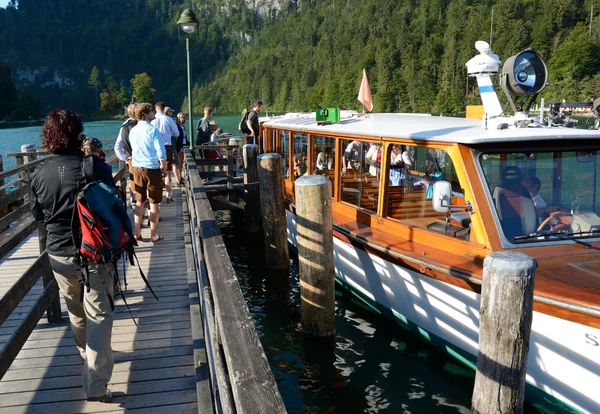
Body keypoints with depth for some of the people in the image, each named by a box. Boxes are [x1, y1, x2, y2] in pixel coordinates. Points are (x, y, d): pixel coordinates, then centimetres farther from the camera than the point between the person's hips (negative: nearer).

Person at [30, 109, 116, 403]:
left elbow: (38, 215, 8)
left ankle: (87, 355, 47)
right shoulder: (94, 165, -15)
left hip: (59, 254, 4)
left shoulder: (39, 174, -5)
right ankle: (95, 384, -3)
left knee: (76, 311, 24)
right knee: (98, 315, 2)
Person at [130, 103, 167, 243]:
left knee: (139, 202, 15)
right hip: (152, 169, -5)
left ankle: (137, 233, 18)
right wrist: (164, 168, -3)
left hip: (137, 168, 6)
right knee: (154, 203, 4)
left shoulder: (132, 131, 6)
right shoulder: (153, 130, -13)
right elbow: (161, 153, -17)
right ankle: (153, 235, 9)